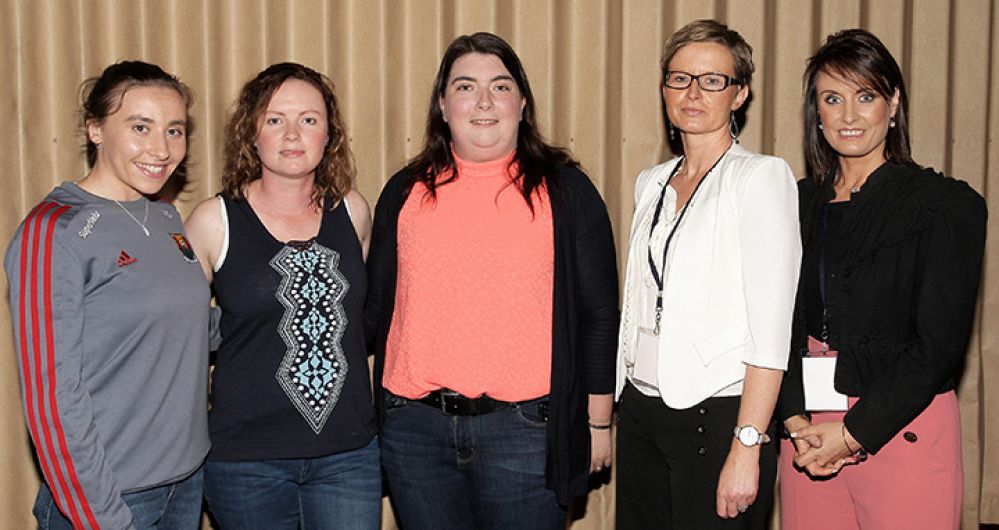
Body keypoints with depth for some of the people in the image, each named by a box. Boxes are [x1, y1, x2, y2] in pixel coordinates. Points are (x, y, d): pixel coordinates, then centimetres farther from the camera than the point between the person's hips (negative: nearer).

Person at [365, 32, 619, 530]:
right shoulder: (405, 193, 9)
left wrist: (598, 422, 3)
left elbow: (597, 315, 3)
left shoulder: (564, 190, 2)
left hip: (525, 431, -2)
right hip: (416, 428, 3)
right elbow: (375, 306, 15)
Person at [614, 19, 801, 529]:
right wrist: (611, 412, 12)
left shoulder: (761, 176, -8)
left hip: (716, 416, -6)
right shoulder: (651, 182, 12)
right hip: (640, 410, 6)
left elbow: (771, 329, -14)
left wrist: (746, 447, -19)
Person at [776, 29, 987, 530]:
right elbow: (783, 322, 6)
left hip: (900, 428, -4)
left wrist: (855, 432, -12)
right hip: (809, 432, 4)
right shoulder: (800, 204, 9)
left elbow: (938, 344, -9)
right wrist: (796, 420, -8)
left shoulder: (947, 205, -4)